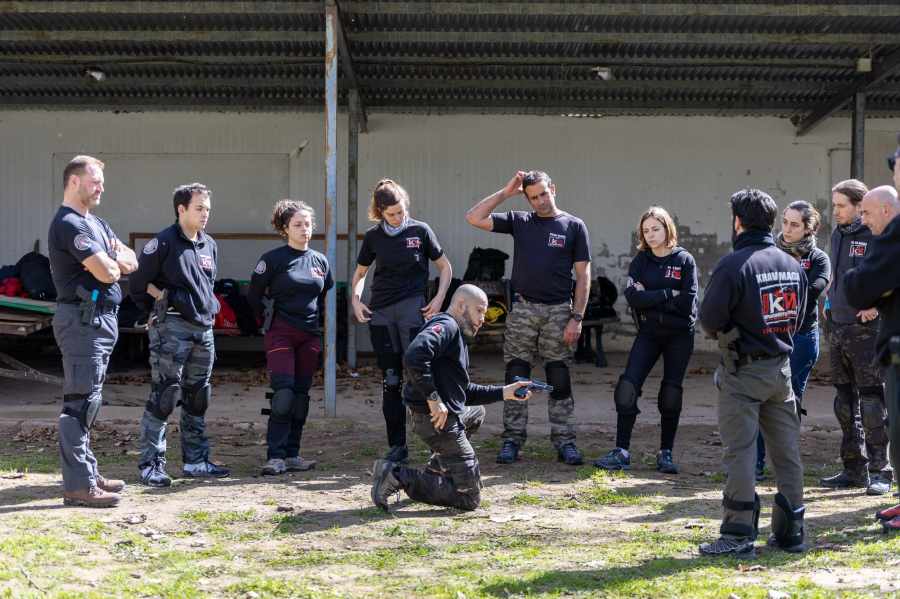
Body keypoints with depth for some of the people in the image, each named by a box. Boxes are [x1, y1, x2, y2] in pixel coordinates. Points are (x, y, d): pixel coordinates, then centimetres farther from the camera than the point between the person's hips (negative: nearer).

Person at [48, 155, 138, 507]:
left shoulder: (95, 223, 19)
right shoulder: (69, 224, -13)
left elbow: (131, 263, 15)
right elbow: (106, 273, -20)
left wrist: (116, 258, -7)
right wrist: (114, 263, 3)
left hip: (101, 320, 10)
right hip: (82, 319, -10)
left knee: (89, 401, 15)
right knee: (81, 402, -11)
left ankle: (87, 471, 23)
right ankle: (78, 485, -11)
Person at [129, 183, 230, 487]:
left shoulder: (209, 245, 14)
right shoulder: (163, 243, -9)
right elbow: (139, 283, -7)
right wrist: (164, 298, -5)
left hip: (203, 328, 8)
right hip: (172, 328, -8)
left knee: (197, 398, 13)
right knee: (164, 396, -8)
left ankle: (196, 460, 22)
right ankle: (151, 464, -4)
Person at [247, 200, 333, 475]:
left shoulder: (320, 261, 10)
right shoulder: (273, 259, -4)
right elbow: (254, 297, 4)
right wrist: (270, 321, 8)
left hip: (310, 336, 5)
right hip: (281, 335, -5)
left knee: (301, 396, 6)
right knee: (283, 394, -14)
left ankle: (292, 455, 12)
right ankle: (275, 457, -11)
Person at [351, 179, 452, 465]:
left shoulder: (420, 231, 1)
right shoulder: (373, 236, 8)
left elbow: (445, 268, 9)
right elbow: (360, 273, 20)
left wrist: (439, 299, -4)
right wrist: (355, 300, 3)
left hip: (412, 310, -3)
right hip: (380, 313, 3)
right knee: (390, 382, 5)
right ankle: (397, 446, 12)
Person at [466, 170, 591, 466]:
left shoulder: (574, 226, 4)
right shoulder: (519, 221, 9)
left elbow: (583, 275, 1)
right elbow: (474, 218, 1)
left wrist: (576, 318, -7)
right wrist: (505, 192, -2)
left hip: (558, 311, -1)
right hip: (522, 309, 2)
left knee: (559, 380, 2)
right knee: (516, 378, 2)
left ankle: (564, 442, 9)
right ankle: (512, 440, 9)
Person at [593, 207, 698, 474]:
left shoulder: (684, 260, -2)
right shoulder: (641, 260, 5)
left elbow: (687, 302, -13)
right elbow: (632, 295, -10)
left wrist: (649, 298, -11)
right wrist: (668, 295, -14)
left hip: (679, 334, -2)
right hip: (648, 333, 2)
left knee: (671, 393, 2)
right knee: (627, 387, -10)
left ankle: (666, 453, 14)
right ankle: (621, 452, -5)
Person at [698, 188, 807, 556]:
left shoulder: (733, 265, -16)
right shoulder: (792, 265, 6)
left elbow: (709, 319, -16)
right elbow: (798, 318, 13)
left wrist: (720, 331, 4)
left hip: (743, 371, -6)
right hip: (782, 367, 6)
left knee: (739, 451, -2)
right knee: (787, 450, 11)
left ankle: (739, 534, -1)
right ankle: (791, 530, 17)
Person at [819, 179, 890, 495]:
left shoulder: (875, 235, -10)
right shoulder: (838, 234, 13)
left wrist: (876, 305, -20)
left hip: (866, 329, -8)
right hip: (837, 327, 8)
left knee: (872, 401, -5)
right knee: (845, 401, 12)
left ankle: (879, 471, 2)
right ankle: (853, 468, 20)